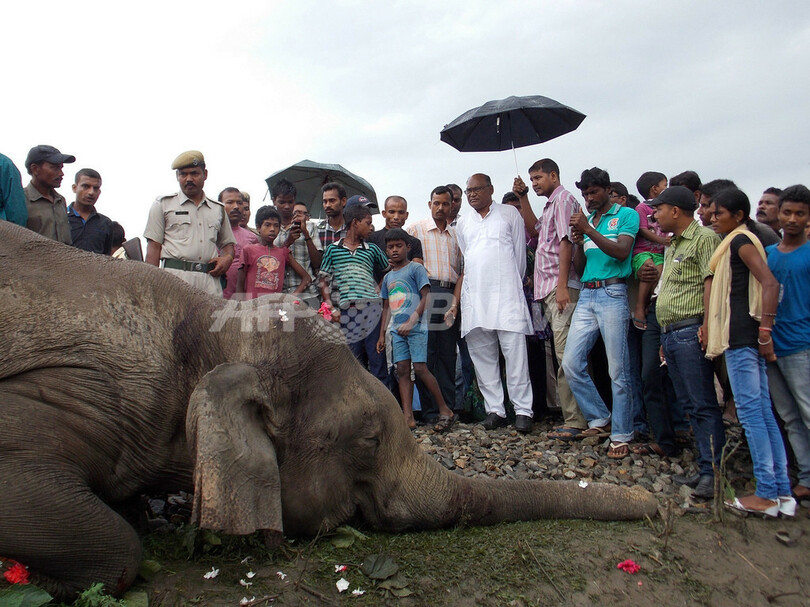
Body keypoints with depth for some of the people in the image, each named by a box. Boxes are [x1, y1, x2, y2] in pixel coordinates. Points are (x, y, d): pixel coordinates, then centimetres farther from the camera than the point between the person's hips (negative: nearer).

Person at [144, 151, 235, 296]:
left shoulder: (218, 209, 22)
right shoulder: (163, 204, 15)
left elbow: (227, 243, 28)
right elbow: (154, 246, 8)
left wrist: (227, 258, 4)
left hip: (210, 282, 2)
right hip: (175, 278, -2)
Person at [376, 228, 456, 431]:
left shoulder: (416, 268, 1)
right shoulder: (388, 277, 19)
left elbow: (425, 298, -7)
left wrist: (411, 322, -15)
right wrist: (382, 334, 18)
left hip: (416, 327, -6)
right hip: (397, 330, 6)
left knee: (420, 368, -11)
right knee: (402, 370, 0)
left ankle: (445, 411, 1)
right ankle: (408, 418, 1)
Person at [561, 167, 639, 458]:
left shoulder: (626, 215, 4)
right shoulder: (586, 220, 19)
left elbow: (621, 252, -13)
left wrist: (589, 230, -16)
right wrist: (577, 243, -1)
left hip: (612, 294, -6)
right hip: (586, 295, 6)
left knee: (618, 371, -3)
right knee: (571, 363, 0)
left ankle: (621, 435, 8)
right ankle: (599, 419, 17)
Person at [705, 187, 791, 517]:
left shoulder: (740, 239, -7)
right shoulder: (739, 241, 22)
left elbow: (770, 283, -19)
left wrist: (765, 331, -20)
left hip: (741, 334, -10)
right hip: (744, 336, 10)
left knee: (750, 410, -6)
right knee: (763, 411, 9)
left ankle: (766, 495, 0)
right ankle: (783, 492, 14)